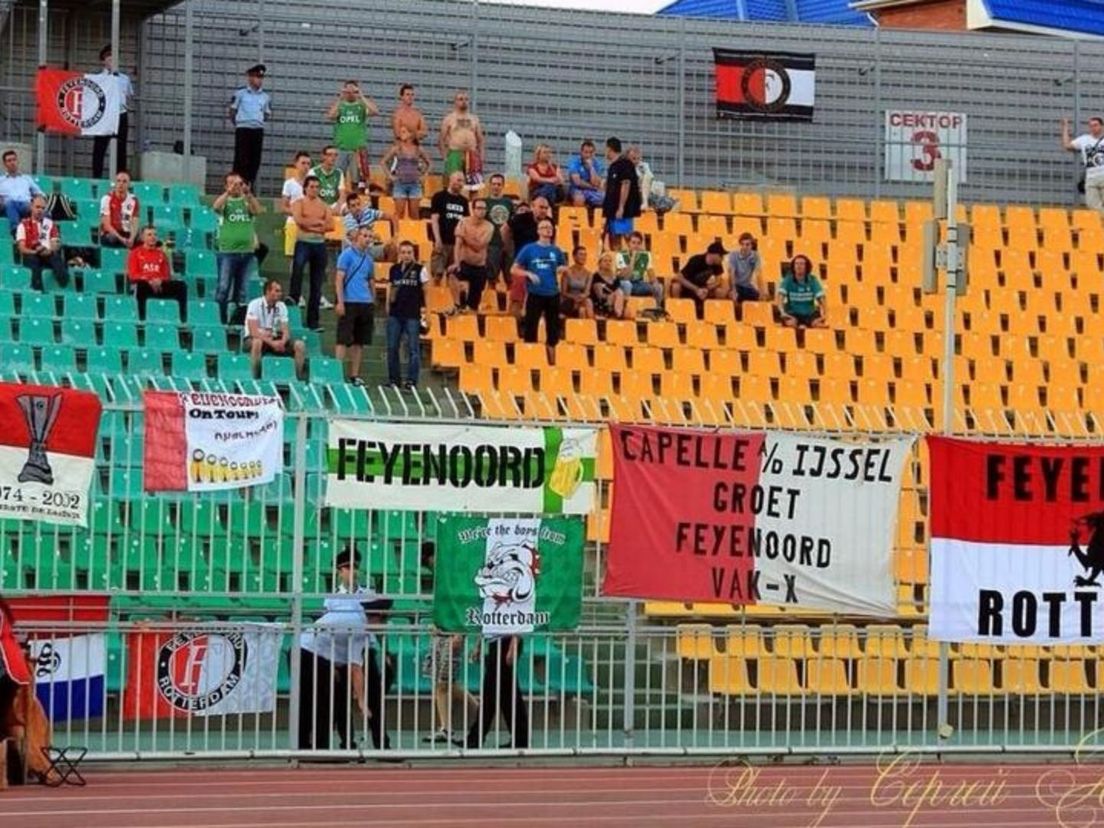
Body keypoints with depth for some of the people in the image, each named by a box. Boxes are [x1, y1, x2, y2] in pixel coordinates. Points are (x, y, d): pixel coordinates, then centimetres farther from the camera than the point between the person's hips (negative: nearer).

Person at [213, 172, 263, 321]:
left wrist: (248, 194, -21)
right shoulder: (225, 200, 5)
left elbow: (257, 211, -9)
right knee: (223, 287, -9)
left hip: (246, 251, 3)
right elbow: (216, 207, -16)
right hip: (227, 251, -3)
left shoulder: (247, 201, 10)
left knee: (241, 288, 9)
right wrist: (228, 193, -27)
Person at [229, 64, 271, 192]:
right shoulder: (240, 93, -2)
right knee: (241, 158, -8)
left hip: (258, 130, 4)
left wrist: (259, 121, 9)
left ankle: (251, 184, 11)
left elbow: (267, 114, 20)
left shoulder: (265, 96, 10)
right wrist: (237, 123, 7)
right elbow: (232, 110, 4)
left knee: (255, 160, 4)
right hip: (243, 129, -4)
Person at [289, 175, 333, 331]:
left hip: (319, 244, 4)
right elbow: (299, 220, -16)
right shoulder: (299, 203, 3)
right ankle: (294, 298, -39)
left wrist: (311, 225, -13)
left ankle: (313, 320, 8)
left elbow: (330, 225, 1)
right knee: (298, 266, -37)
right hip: (303, 242, -4)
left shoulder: (323, 206, 14)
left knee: (317, 283, 4)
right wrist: (318, 221, -12)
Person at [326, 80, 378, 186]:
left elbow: (375, 111, -14)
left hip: (358, 149, -1)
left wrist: (362, 97, -12)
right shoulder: (338, 105, 8)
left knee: (357, 180, -2)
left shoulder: (363, 105, 4)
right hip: (340, 148, 1)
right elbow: (330, 116, -10)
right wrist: (339, 99, -9)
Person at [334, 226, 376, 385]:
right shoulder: (347, 255, -2)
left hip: (366, 304, 6)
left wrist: (373, 304, 17)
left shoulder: (369, 258, 16)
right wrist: (340, 302, -16)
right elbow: (339, 279, -7)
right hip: (349, 303, -6)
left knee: (359, 342, 7)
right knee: (344, 340, -7)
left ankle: (354, 375, 12)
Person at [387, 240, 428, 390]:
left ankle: (411, 381, -2)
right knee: (392, 347, 5)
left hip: (413, 314, -4)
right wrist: (388, 303, 9)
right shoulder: (394, 269, 9)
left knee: (413, 348, -3)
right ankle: (394, 379, 15)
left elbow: (426, 291, 2)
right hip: (395, 314, 4)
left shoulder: (419, 269, -1)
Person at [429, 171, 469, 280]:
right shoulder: (439, 197, -2)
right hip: (443, 242, -5)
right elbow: (434, 219, -7)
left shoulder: (463, 201, 13)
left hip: (458, 243, 5)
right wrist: (438, 240, -16)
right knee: (437, 273, -8)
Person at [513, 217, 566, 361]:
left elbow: (565, 267, 19)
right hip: (535, 295, -3)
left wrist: (562, 269, -4)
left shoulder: (556, 251, 8)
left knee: (553, 330, 8)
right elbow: (514, 270, 1)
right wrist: (528, 274, -16)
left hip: (553, 295, 3)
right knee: (531, 329, -3)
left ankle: (552, 362, 16)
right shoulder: (528, 249, -1)